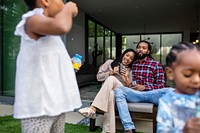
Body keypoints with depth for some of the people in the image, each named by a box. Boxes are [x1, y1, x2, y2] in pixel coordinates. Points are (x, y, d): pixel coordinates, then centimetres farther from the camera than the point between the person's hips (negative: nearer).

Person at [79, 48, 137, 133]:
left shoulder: (130, 70, 17)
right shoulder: (110, 62, 13)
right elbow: (99, 76, 7)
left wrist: (126, 77, -10)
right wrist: (111, 73, -7)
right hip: (106, 92, 1)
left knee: (111, 79, -32)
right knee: (110, 93, -39)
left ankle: (93, 108, -44)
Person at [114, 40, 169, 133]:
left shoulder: (156, 64, 10)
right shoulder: (133, 64, 21)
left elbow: (161, 85, 4)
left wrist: (144, 87, -8)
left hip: (151, 93, -2)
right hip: (135, 93, 2)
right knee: (118, 91, -29)